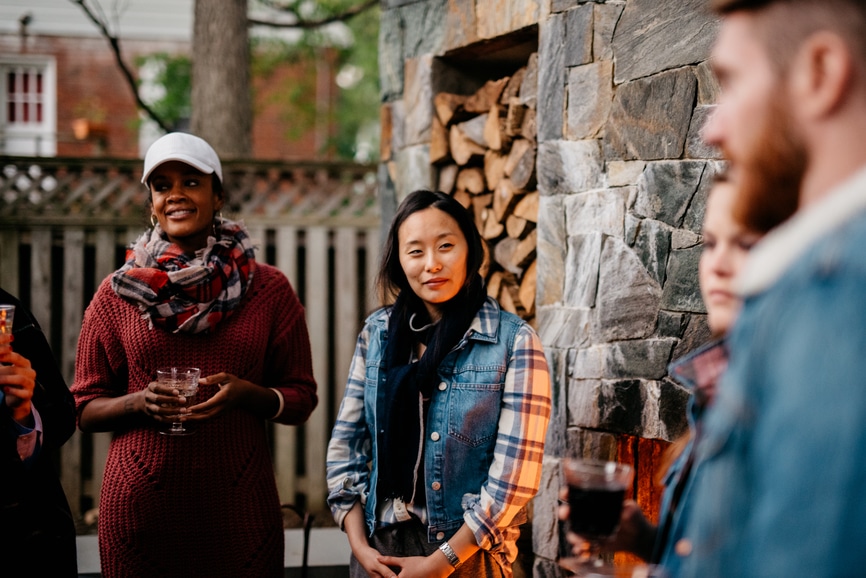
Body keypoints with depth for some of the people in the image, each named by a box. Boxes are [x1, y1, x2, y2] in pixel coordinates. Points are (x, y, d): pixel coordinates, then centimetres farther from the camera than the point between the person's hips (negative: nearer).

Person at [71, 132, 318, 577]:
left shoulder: (269, 289, 4)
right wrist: (139, 401, -12)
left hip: (239, 506, 0)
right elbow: (85, 408, 7)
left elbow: (301, 399, 7)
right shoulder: (117, 293, 4)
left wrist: (248, 393, -12)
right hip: (140, 504, 0)